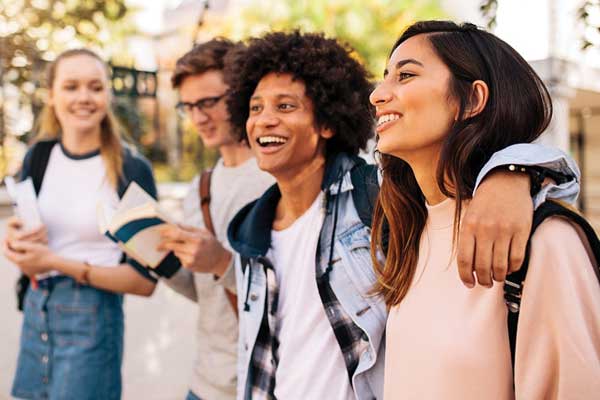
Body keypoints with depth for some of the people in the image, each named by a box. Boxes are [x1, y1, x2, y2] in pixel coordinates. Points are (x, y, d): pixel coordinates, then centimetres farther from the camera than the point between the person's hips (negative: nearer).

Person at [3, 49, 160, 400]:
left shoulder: (132, 169, -14)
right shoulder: (39, 157, 1)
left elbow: (145, 280, -14)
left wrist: (57, 262, -18)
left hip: (92, 320, -5)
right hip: (35, 311, 5)